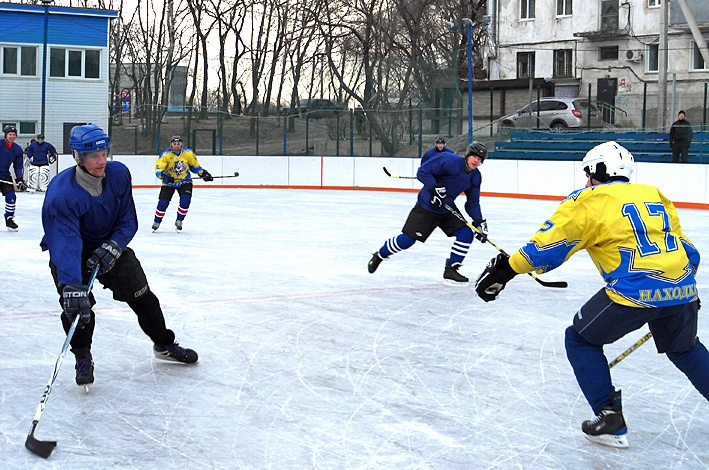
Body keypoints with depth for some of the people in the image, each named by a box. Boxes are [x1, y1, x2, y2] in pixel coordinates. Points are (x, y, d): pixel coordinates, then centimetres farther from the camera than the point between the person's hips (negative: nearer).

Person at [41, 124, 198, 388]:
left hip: (110, 246, 4)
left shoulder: (119, 175, -17)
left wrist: (112, 247, -25)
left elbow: (128, 221, -7)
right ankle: (83, 359, 1)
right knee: (76, 303, -22)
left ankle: (164, 345, 25)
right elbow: (66, 243, -43)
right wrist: (72, 287, -54)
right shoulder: (61, 194, -33)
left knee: (141, 295, 4)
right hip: (72, 252, -4)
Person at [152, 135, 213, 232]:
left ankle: (179, 222, -1)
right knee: (163, 202, -8)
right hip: (169, 183, -1)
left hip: (185, 181, 1)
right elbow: (158, 169, -20)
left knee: (185, 199, -20)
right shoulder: (165, 155, -16)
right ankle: (156, 223, 15)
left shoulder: (188, 154, -8)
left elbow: (195, 165, 9)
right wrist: (165, 175, -39)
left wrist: (203, 173, 0)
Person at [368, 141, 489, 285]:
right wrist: (435, 187, -31)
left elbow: (473, 203, 7)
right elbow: (422, 171, -21)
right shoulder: (449, 160, -21)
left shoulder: (475, 176, 2)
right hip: (426, 207, -7)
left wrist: (479, 222, -4)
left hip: (448, 208, 7)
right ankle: (379, 255, 18)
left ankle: (450, 270, 3)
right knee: (407, 239, -8)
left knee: (466, 234, -9)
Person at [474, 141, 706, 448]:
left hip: (635, 292, -6)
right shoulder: (655, 195, 22)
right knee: (684, 348, 31)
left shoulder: (590, 200, 5)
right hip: (682, 290, 6)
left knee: (581, 339, 15)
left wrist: (506, 269, 3)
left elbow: (549, 245, -3)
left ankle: (610, 420, 10)